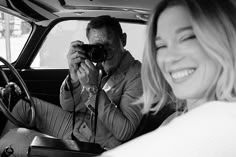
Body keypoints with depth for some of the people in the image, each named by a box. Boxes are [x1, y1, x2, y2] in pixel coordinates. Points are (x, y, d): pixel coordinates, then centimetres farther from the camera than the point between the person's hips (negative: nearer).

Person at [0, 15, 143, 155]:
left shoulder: (137, 75, -19)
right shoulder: (100, 67, -1)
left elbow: (124, 133, -27)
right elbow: (68, 107, 1)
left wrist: (93, 88, -28)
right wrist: (74, 76, -19)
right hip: (75, 127, 7)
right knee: (25, 104, 8)